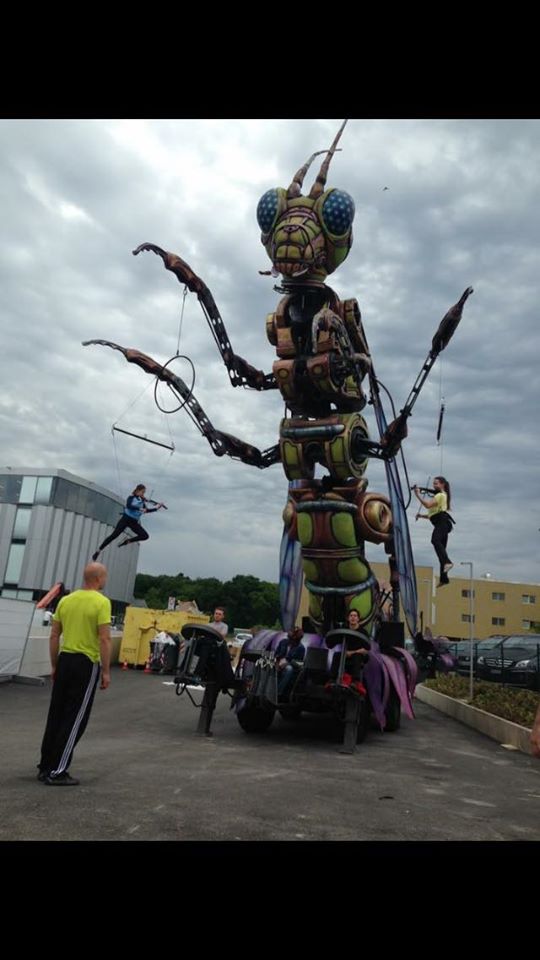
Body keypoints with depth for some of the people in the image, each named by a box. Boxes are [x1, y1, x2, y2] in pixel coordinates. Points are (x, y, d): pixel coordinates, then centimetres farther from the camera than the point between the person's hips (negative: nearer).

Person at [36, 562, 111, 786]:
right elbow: (104, 639, -18)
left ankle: (45, 767, 23)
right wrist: (106, 671, -11)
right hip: (86, 664, -7)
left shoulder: (66, 600, 7)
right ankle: (57, 772, 4)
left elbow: (54, 636, 9)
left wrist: (54, 666, 17)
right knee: (74, 719, 1)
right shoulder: (101, 602, -13)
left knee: (56, 716, 15)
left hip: (65, 660, 7)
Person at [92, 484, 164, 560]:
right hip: (126, 519, -5)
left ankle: (127, 540, 8)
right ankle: (98, 551, 0)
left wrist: (156, 508, 13)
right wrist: (140, 509, -33)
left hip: (134, 522, 5)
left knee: (145, 536, -12)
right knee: (114, 535, -11)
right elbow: (128, 506, -25)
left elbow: (146, 510, 21)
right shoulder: (131, 497, -6)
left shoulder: (142, 500, 11)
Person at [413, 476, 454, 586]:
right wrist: (421, 516, 16)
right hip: (441, 524, 10)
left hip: (442, 522, -10)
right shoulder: (439, 496, 33)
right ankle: (443, 578, 3)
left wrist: (418, 495, -8)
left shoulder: (441, 495, 3)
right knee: (441, 546, 5)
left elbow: (427, 505, -15)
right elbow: (433, 515, 31)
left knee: (435, 540, -34)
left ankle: (447, 562, -53)